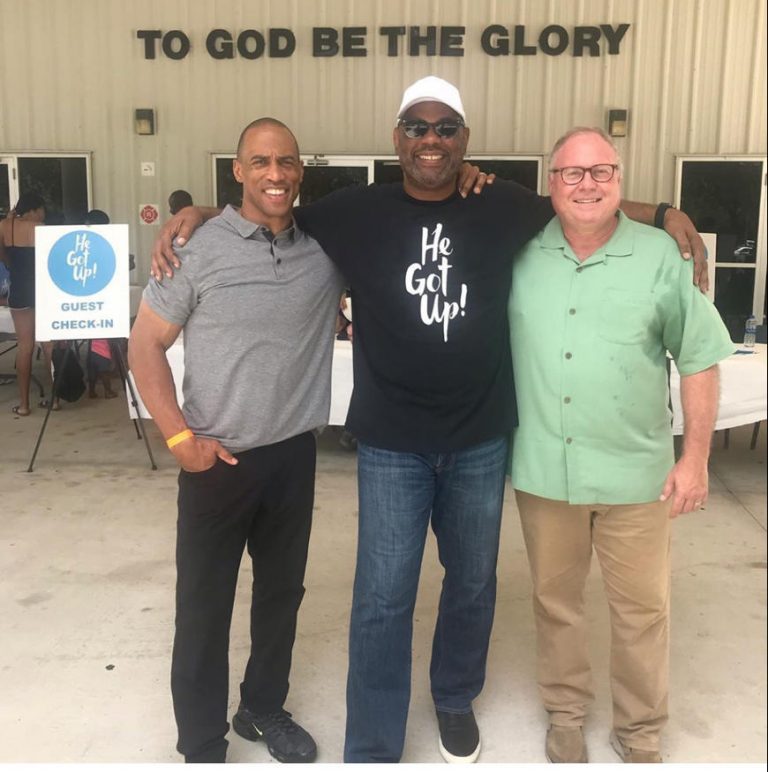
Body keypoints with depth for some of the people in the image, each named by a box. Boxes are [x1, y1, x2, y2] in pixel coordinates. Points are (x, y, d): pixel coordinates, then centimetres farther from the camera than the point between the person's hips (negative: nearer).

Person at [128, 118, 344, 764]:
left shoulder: (327, 247, 1)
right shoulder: (199, 248, -8)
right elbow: (145, 343, -5)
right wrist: (178, 434, -12)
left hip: (294, 454, 4)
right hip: (218, 460, -3)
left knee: (282, 592, 18)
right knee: (204, 607, 7)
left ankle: (265, 708, 40)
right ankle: (202, 745, 26)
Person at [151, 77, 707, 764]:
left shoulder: (504, 208, -1)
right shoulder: (356, 212, -4)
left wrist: (662, 212, 5)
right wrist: (197, 215, -7)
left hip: (481, 440, 2)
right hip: (391, 444, -2)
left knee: (473, 584, 19)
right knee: (383, 599, 2)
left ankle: (456, 700, 46)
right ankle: (372, 750, 21)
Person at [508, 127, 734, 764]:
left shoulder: (660, 255, -5)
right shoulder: (520, 255, 0)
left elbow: (699, 358, -2)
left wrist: (695, 457, -3)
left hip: (634, 472, -1)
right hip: (542, 469, 2)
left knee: (642, 610, 11)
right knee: (555, 601, 17)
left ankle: (641, 732, 32)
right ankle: (565, 713, 38)